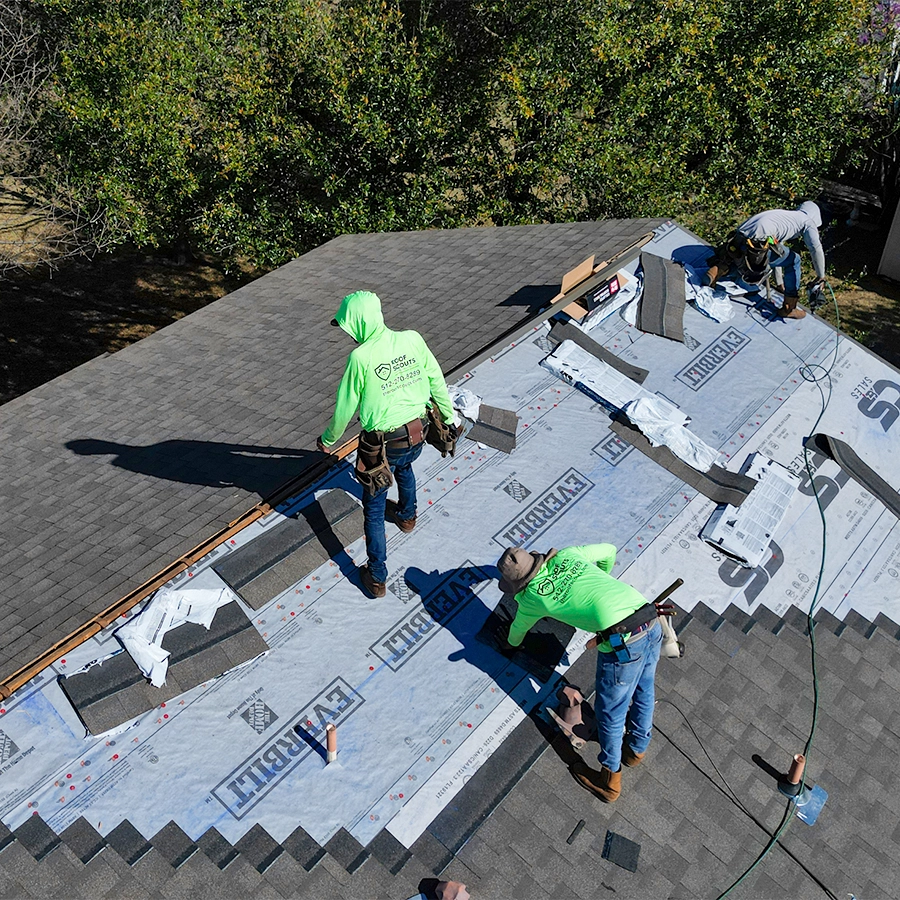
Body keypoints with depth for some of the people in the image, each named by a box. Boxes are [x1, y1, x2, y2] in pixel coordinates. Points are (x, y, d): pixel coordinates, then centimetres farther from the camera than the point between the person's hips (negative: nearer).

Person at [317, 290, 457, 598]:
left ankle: (377, 578, 21)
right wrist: (449, 414, 17)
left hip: (382, 443, -5)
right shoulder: (412, 339, -9)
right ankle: (407, 516, 65)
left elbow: (345, 407, -11)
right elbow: (436, 380, 1)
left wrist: (328, 439, 7)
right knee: (404, 468, 39)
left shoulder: (360, 357, -20)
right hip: (417, 434, 5)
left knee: (374, 509, 13)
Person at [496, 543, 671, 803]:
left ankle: (609, 779, 36)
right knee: (642, 692, 29)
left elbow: (519, 627, 30)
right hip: (651, 625, 7)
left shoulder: (531, 597, 6)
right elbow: (608, 551, 32)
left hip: (621, 643, -6)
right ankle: (636, 748, 55)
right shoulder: (568, 555, 15)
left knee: (610, 711, 17)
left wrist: (513, 642, 54)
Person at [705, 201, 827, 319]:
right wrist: (821, 277, 16)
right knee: (794, 260, 14)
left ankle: (720, 269, 8)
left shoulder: (784, 215, 38)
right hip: (756, 246, -7)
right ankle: (788, 308, 15)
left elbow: (778, 252, 45)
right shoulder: (807, 220, 17)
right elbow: (816, 249, 5)